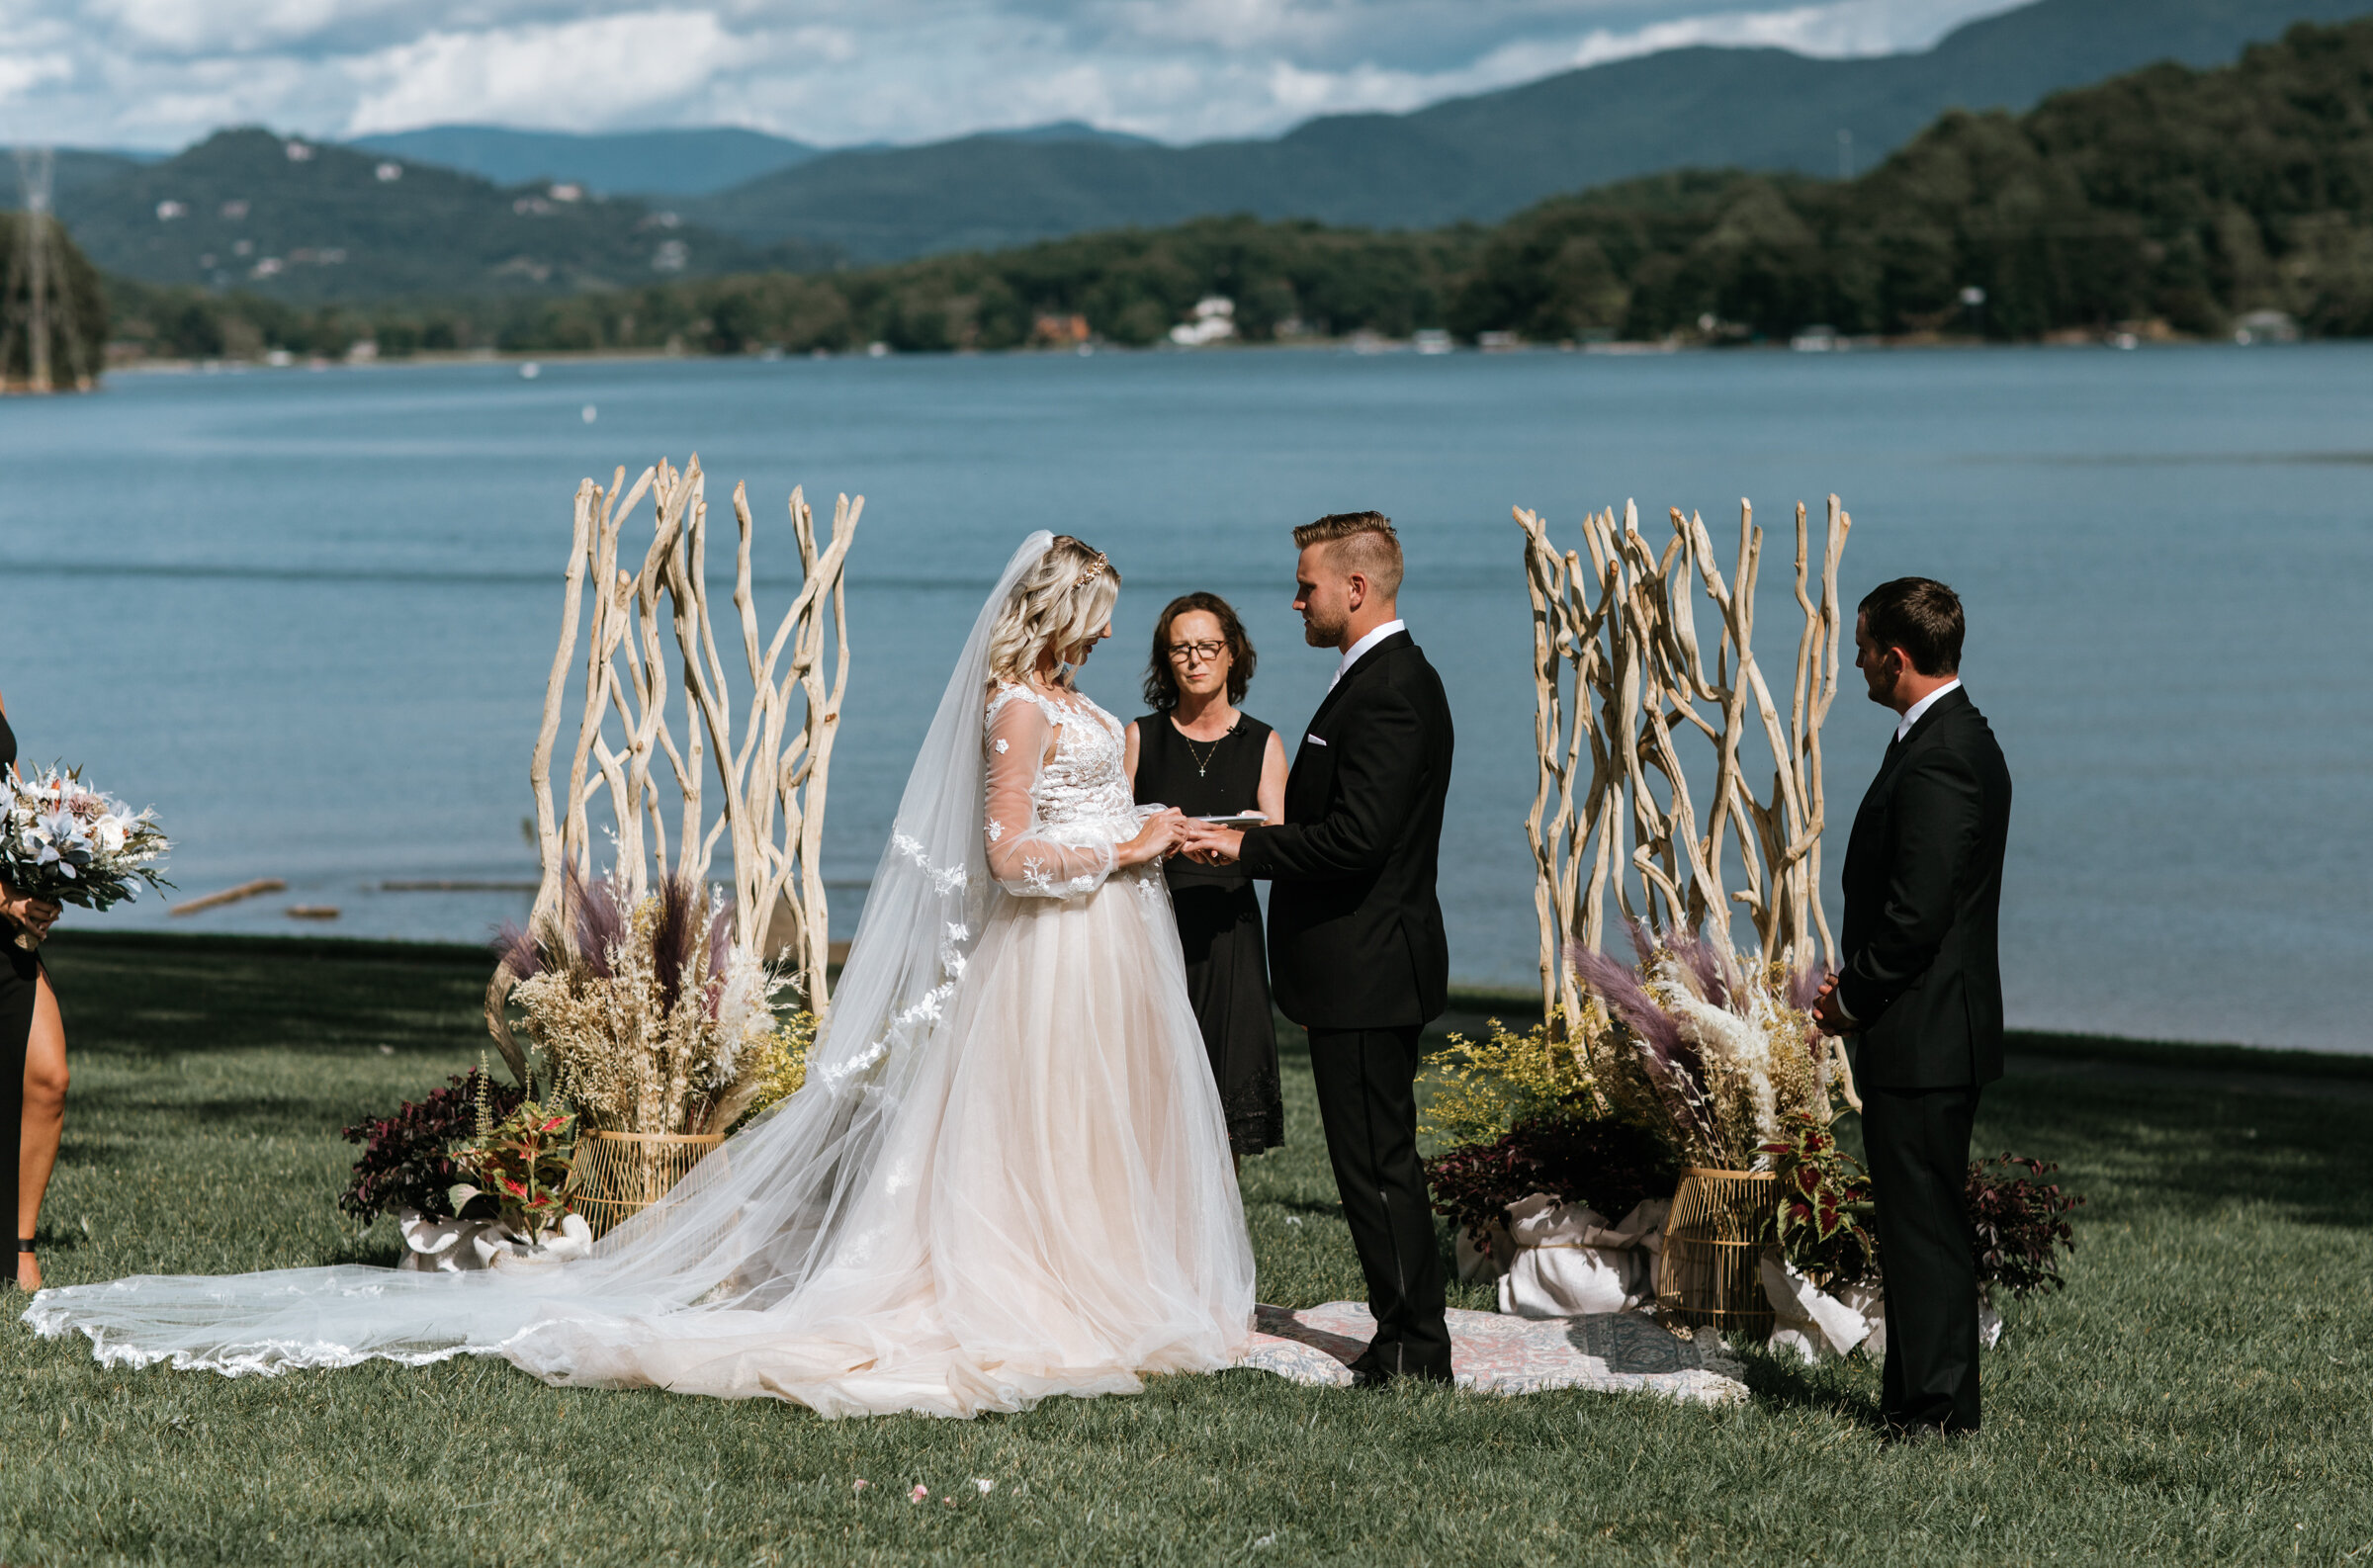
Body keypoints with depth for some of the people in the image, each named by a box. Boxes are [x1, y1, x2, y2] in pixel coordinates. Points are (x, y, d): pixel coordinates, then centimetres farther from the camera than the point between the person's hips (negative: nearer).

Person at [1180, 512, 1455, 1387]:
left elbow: (1355, 838, -25)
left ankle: (1412, 1347, 1)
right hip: (1371, 964, 11)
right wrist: (1249, 842, 8)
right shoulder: (1390, 678, 16)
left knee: (1376, 1161, -5)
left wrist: (1247, 846, -15)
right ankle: (1411, 1340, 20)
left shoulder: (1387, 692, -18)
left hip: (1365, 969, -11)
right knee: (1379, 1159, 14)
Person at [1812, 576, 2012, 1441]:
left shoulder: (1938, 760, -20)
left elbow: (1918, 914, -24)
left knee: (1924, 1224, -5)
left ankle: (1937, 1410, 0)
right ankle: (1915, 1397, 21)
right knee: (1915, 1220, 15)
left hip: (1923, 1037, -11)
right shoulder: (1962, 739, 14)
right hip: (1931, 1033, 11)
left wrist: (1853, 998, -10)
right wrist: (1856, 981, 10)